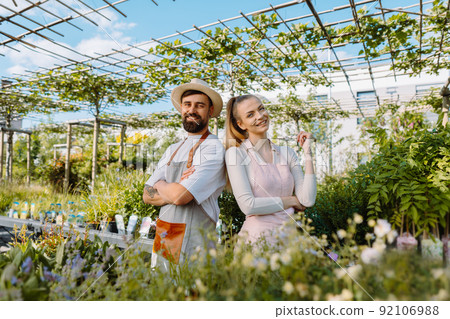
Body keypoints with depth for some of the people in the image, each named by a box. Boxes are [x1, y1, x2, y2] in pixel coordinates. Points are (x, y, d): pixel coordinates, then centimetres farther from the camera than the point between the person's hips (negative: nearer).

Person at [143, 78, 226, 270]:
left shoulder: (214, 148, -12)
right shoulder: (172, 150, 11)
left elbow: (180, 196, -21)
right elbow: (147, 195, 7)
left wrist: (161, 185, 0)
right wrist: (174, 190, -12)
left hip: (193, 246, -6)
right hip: (162, 240, 7)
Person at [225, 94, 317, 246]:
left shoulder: (287, 153, 6)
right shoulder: (236, 153, -7)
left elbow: (307, 200, -2)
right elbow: (248, 205, -16)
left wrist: (307, 153, -3)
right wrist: (292, 201, -5)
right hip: (257, 237, -5)